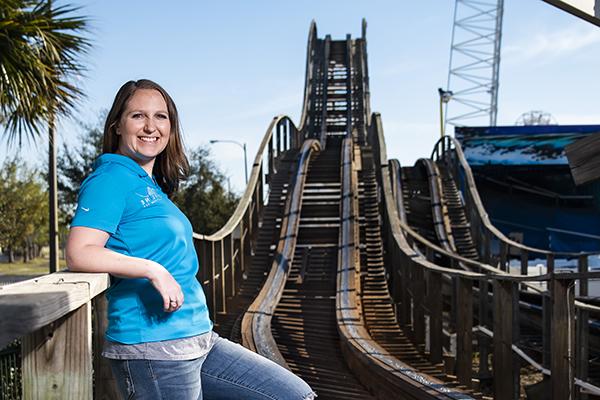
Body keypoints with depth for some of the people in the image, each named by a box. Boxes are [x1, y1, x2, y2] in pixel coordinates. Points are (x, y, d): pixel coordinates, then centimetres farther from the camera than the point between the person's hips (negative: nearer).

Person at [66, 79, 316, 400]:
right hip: (152, 351, -9)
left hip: (199, 342, 9)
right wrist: (153, 270, -26)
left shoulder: (153, 186, 17)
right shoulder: (112, 178, -10)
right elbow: (79, 254, -21)